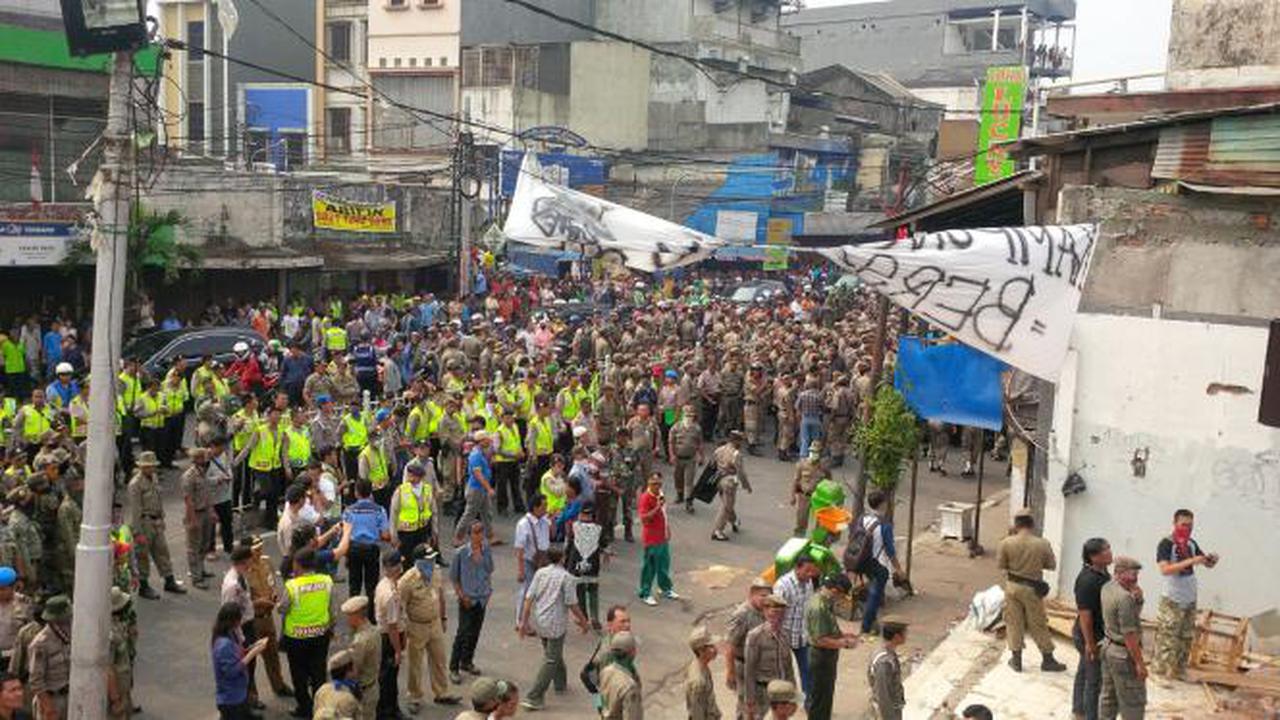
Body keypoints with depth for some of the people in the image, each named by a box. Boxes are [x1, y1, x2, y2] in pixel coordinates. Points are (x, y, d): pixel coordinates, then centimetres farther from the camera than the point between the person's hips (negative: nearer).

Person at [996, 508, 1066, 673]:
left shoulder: (1006, 543, -14)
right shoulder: (1042, 544, -15)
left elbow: (1000, 565, -5)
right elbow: (1051, 565, -3)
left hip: (1013, 586, 1)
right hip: (1033, 589, -1)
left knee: (1014, 623, 13)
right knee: (1038, 625, 12)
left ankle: (1016, 659, 21)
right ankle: (1048, 660, 23)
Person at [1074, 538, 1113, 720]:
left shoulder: (1103, 573, 2)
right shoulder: (1087, 580, -27)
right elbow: (1084, 613, -26)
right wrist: (1089, 642, -23)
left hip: (1100, 633, 10)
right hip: (1092, 636, -10)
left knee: (1084, 673, 22)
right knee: (1094, 680, 0)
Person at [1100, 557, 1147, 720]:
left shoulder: (1107, 588, 2)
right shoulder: (1124, 597, -25)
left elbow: (1135, 610, 13)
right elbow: (1129, 634, -24)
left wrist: (1137, 597, -10)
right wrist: (1140, 663, -19)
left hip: (1109, 648, 9)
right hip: (1124, 654, -9)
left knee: (1109, 697, 17)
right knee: (1134, 701, 3)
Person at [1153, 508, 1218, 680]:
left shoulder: (1192, 544, 7)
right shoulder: (1166, 544, -14)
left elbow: (1207, 564, 15)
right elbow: (1165, 569, -26)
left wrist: (1212, 560, -10)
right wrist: (1190, 561, -32)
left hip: (1190, 601, 7)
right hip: (1172, 601, -7)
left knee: (1186, 639, 14)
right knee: (1167, 641, -5)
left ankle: (1179, 672, 25)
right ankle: (1161, 674, 2)